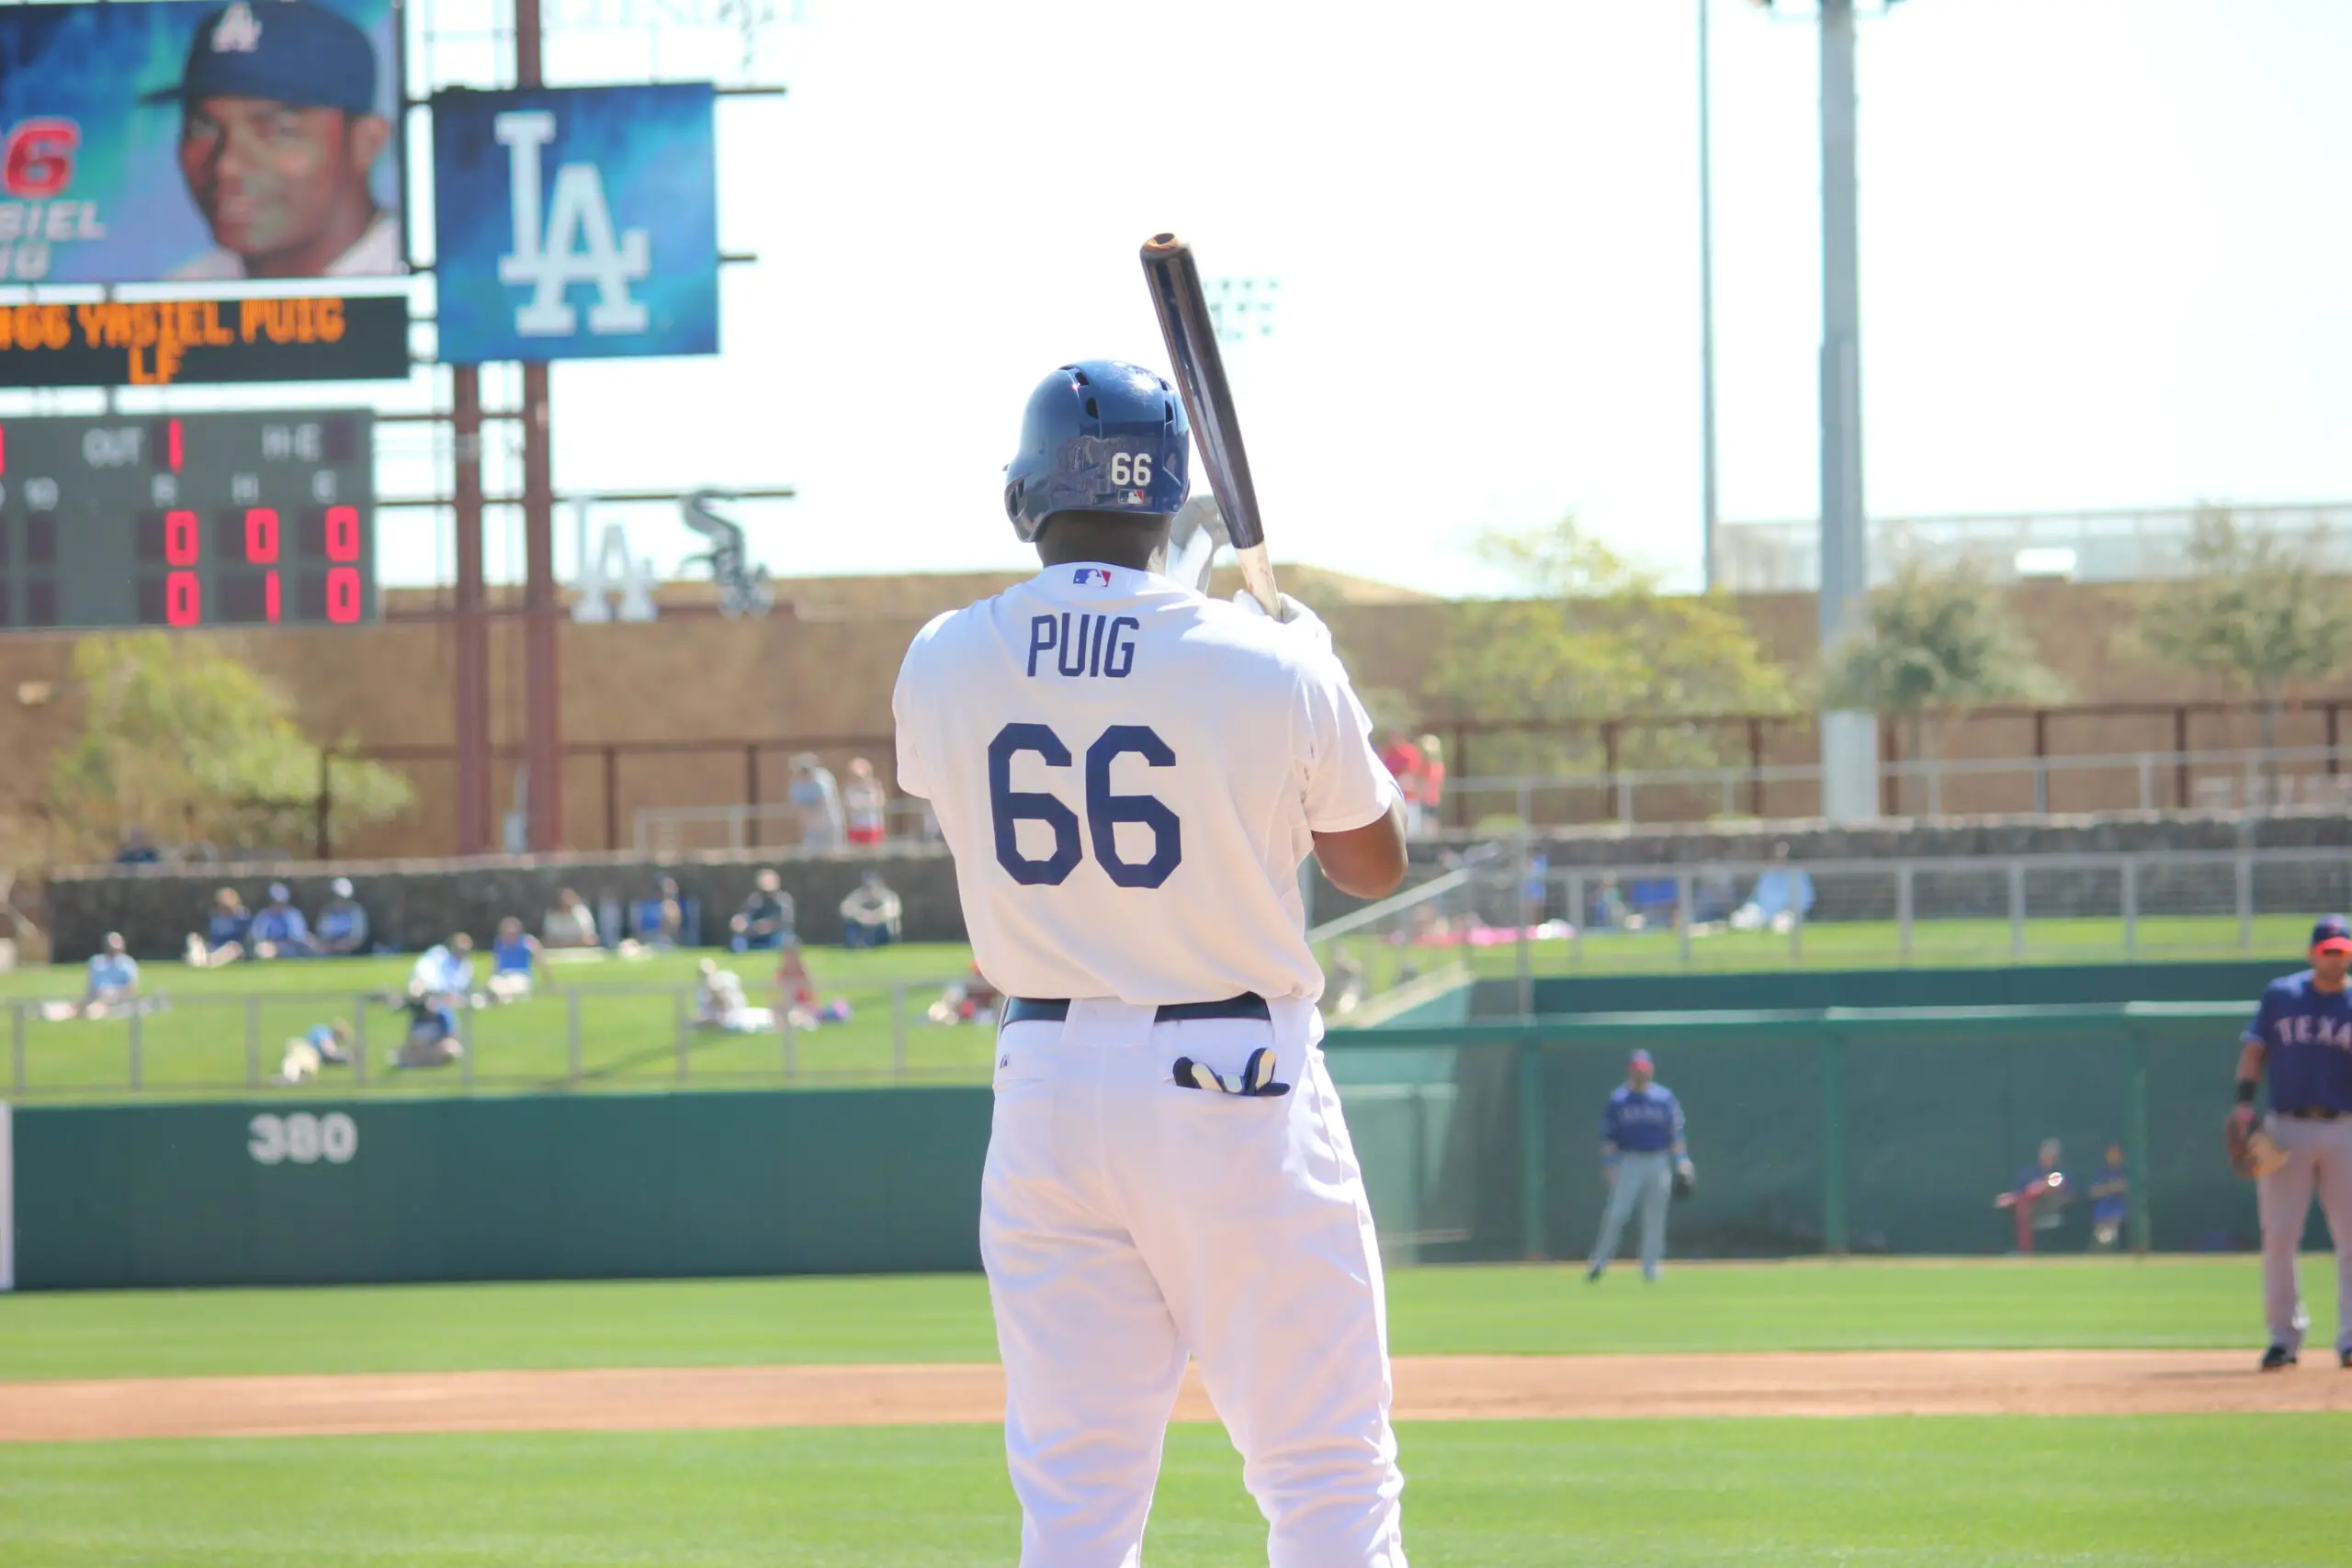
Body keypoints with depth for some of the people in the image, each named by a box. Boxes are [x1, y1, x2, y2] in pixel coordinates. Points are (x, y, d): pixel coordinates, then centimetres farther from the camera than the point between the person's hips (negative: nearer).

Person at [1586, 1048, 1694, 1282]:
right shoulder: (1617, 1099, 2)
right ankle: (1600, 1261, 2)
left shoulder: (1664, 1098, 5)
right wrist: (1609, 1165, -6)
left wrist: (1681, 1162, -2)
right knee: (1616, 1214, -9)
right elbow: (1608, 1137, 2)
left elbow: (1675, 1132, 6)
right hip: (1629, 1163, -2)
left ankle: (1650, 1267, 10)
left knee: (1654, 1217, 3)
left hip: (1658, 1161, 2)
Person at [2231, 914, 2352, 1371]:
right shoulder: (2281, 996, 8)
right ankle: (2284, 1336, 8)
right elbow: (2255, 1047, 9)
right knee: (2278, 1235, -2)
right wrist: (2244, 1101, -3)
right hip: (2286, 1130, 0)